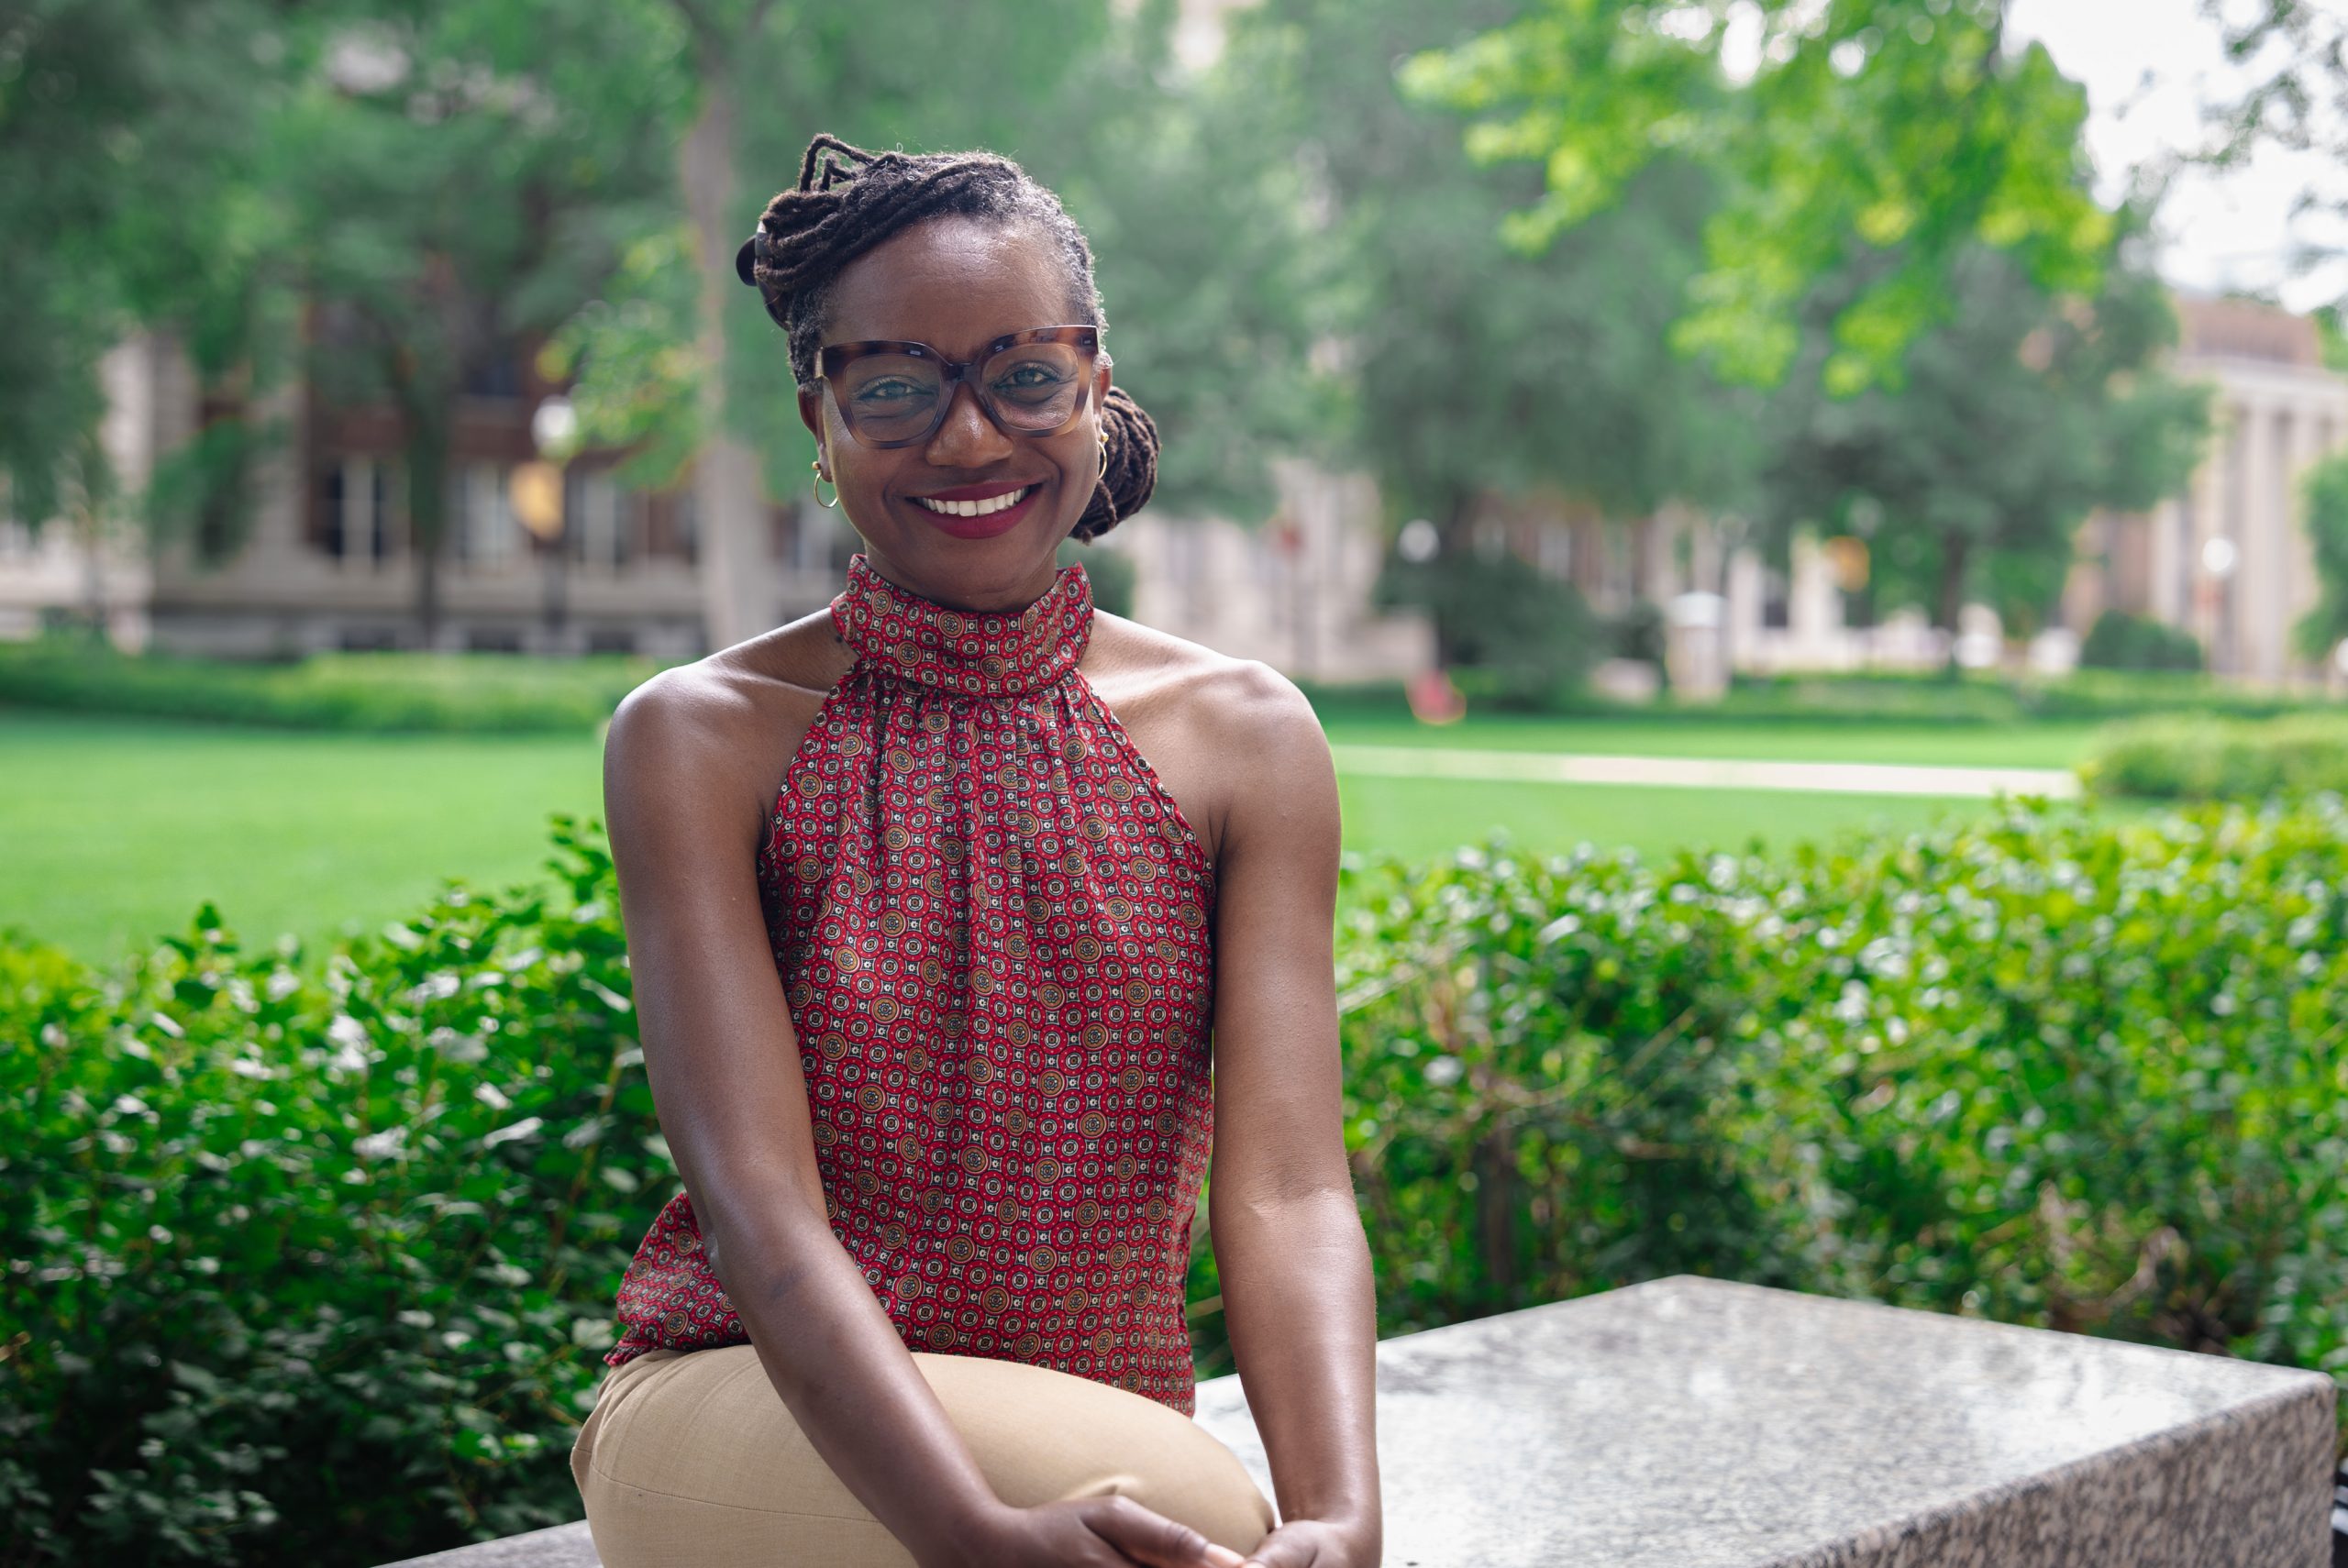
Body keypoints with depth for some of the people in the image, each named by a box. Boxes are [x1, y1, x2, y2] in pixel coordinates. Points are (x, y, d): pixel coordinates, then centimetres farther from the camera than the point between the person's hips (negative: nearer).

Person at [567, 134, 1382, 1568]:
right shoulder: (702, 739, -5)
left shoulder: (1243, 740, 1)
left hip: (1099, 1438, 3)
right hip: (737, 1408, -3)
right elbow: (757, 1209, -17)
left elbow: (1286, 1186, -11)